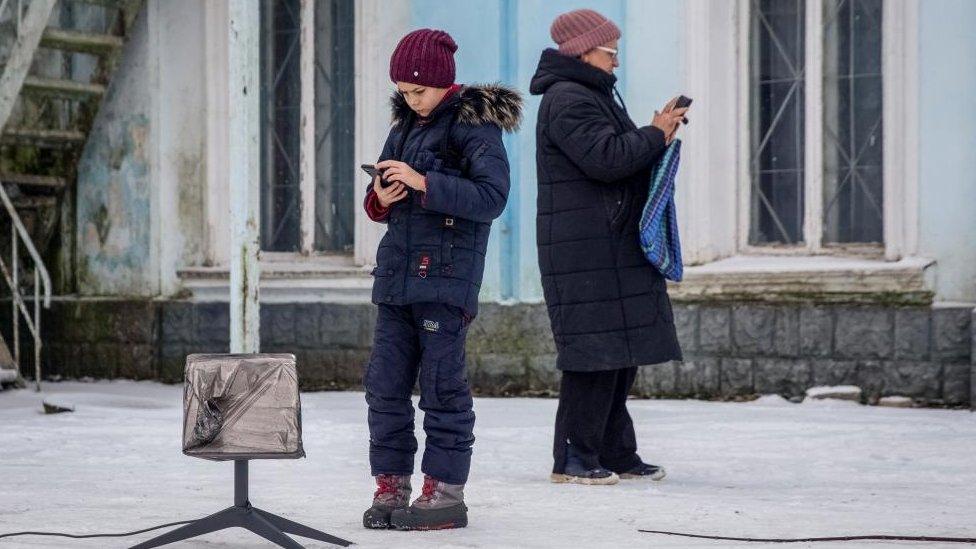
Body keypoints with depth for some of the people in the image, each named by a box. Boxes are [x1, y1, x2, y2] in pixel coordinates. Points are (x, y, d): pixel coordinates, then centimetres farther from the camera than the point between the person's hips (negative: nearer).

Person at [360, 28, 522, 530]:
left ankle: (445, 492, 1)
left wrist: (423, 183, -22)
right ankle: (391, 486, 11)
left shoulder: (473, 125, -5)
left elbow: (491, 197, -16)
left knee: (442, 384, -5)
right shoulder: (405, 124, 17)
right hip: (396, 271, 7)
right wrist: (380, 199, -1)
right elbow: (380, 205, 23)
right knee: (385, 382, 5)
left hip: (446, 274, -7)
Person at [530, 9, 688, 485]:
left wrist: (657, 133, 8)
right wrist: (656, 135, -9)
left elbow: (624, 154, 24)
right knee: (594, 350, -10)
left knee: (620, 351, 11)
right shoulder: (566, 101, -12)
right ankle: (573, 459, -5)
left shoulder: (595, 96, 22)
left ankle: (616, 454, 17)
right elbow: (606, 159, -21)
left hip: (614, 247, 11)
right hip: (584, 252, -11)